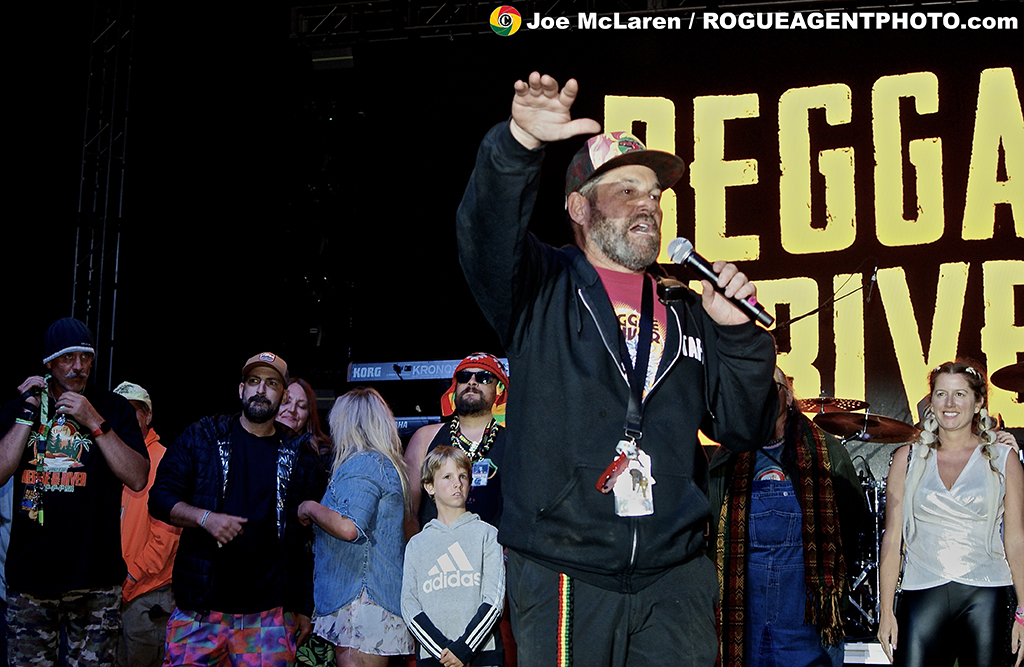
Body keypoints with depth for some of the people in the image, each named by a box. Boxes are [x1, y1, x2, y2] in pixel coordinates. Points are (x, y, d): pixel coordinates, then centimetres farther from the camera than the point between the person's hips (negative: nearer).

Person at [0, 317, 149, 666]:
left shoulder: (113, 408, 4)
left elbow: (138, 479, -7)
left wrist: (94, 423, -12)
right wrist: (28, 415, -5)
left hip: (95, 576, -2)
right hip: (30, 573, 2)